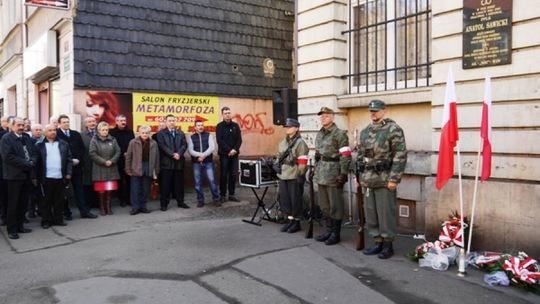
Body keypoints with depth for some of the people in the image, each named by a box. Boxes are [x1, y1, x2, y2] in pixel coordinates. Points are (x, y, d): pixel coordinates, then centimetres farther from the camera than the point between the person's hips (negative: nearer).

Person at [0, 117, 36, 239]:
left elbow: (33, 154, 14)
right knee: (13, 204, 1)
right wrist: (26, 163, -15)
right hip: (14, 176, -6)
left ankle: (19, 226, 21)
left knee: (23, 203, 10)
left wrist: (32, 162, -8)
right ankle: (12, 230, 8)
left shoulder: (26, 138, 14)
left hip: (27, 175, 6)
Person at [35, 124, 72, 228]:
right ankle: (46, 221, 13)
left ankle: (58, 219, 18)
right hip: (46, 178, -2)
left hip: (60, 177, 2)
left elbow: (69, 159, 9)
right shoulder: (39, 145, 2)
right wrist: (37, 176, -5)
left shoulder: (63, 144, 9)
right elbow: (37, 161, 0)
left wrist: (68, 173, 1)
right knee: (46, 200, 5)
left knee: (59, 200, 8)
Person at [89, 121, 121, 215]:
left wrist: (111, 161, -9)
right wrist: (104, 162, -12)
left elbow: (118, 152, 5)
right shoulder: (94, 140, -1)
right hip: (99, 169, -2)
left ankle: (108, 207, 15)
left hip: (111, 169, 2)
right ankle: (102, 208, 10)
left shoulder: (112, 140, 8)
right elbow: (92, 154, -8)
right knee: (101, 190, -3)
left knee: (109, 190, 3)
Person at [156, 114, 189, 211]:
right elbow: (162, 146, -8)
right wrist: (172, 155, -16)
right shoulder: (161, 133, 3)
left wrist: (178, 154, -13)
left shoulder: (181, 133, 15)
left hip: (179, 162, 4)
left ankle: (180, 202, 18)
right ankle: (164, 204, 5)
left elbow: (184, 145, 4)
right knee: (165, 184, -1)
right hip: (166, 162, -3)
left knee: (179, 183, 8)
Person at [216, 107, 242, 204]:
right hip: (224, 154, -3)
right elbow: (220, 141, -9)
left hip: (234, 154, 4)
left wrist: (235, 149, -11)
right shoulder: (219, 126, -1)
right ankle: (223, 195, 5)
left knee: (233, 175, 5)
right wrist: (229, 150, -16)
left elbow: (239, 139, 4)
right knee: (224, 175, -1)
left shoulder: (235, 125, 10)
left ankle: (231, 195, 12)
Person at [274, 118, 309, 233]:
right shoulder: (283, 142, 13)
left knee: (295, 200, 2)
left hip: (294, 176, -7)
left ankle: (296, 222, 15)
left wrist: (301, 175, -16)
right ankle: (290, 220, 23)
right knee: (284, 198, 11)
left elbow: (302, 161, -13)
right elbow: (278, 156, 23)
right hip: (283, 176, 7)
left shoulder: (300, 143, -9)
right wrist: (276, 164, 13)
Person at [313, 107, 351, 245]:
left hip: (333, 174, -8)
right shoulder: (319, 134, 14)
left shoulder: (340, 134, -9)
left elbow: (345, 156, -14)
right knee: (324, 204, 13)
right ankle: (329, 230, 25)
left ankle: (336, 233, 10)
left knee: (335, 205, 0)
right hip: (321, 174, 8)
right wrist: (315, 170, 19)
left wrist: (343, 174, -19)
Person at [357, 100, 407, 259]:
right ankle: (377, 242, 22)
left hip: (385, 180, -6)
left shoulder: (393, 129, -8)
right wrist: (360, 176, 14)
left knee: (385, 213, 0)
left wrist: (394, 179, -17)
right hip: (367, 180, 7)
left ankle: (388, 244, 13)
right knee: (370, 213, 10)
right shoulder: (365, 131, 13)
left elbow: (400, 156, -13)